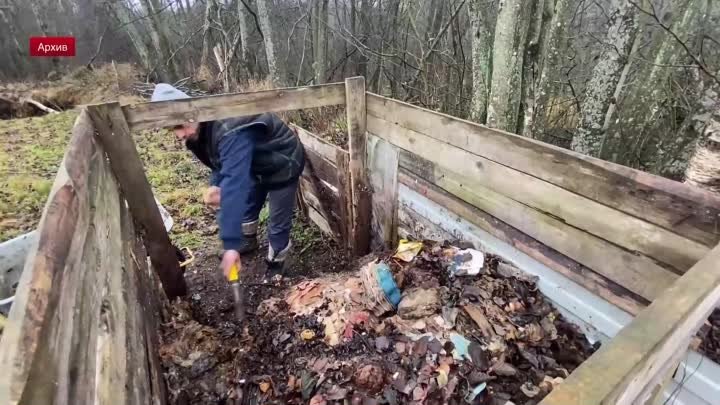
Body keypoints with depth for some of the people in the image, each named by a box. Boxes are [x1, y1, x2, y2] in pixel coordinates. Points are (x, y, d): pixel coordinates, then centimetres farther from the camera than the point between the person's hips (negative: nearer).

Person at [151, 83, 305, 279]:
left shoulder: (231, 132, -42)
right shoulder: (201, 130, -11)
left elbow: (234, 183, -50)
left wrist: (231, 244, -52)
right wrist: (215, 185, -16)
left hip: (283, 165, -9)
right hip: (256, 166, 9)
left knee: (278, 223, -1)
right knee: (246, 206, 25)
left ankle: (276, 263, 26)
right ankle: (249, 241, 53)